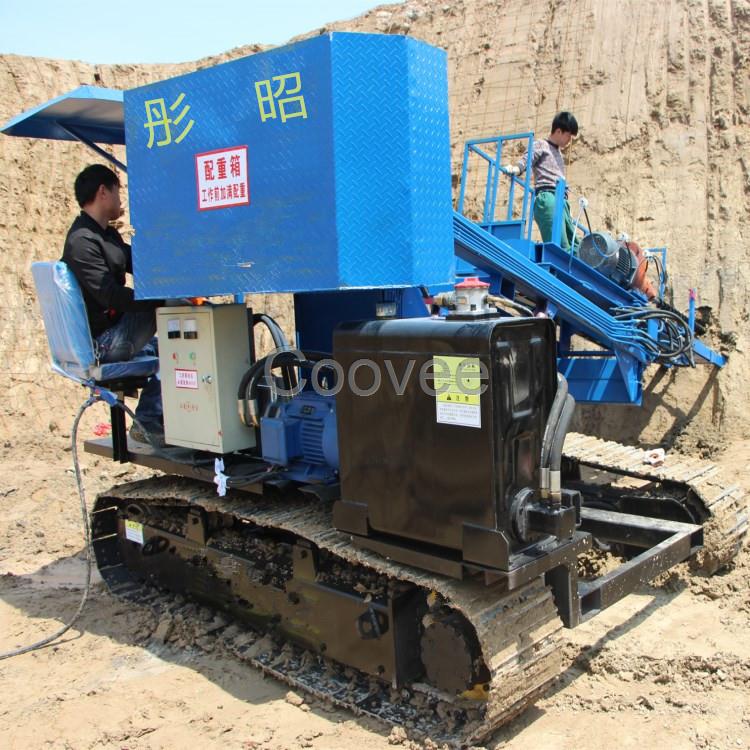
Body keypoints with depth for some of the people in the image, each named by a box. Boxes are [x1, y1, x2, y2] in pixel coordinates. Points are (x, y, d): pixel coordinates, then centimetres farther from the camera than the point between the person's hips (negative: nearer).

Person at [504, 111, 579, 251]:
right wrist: (513, 169, -26)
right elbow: (524, 164, -5)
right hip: (547, 198, -9)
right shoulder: (540, 146, 8)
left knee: (574, 245, 3)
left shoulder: (558, 152, 31)